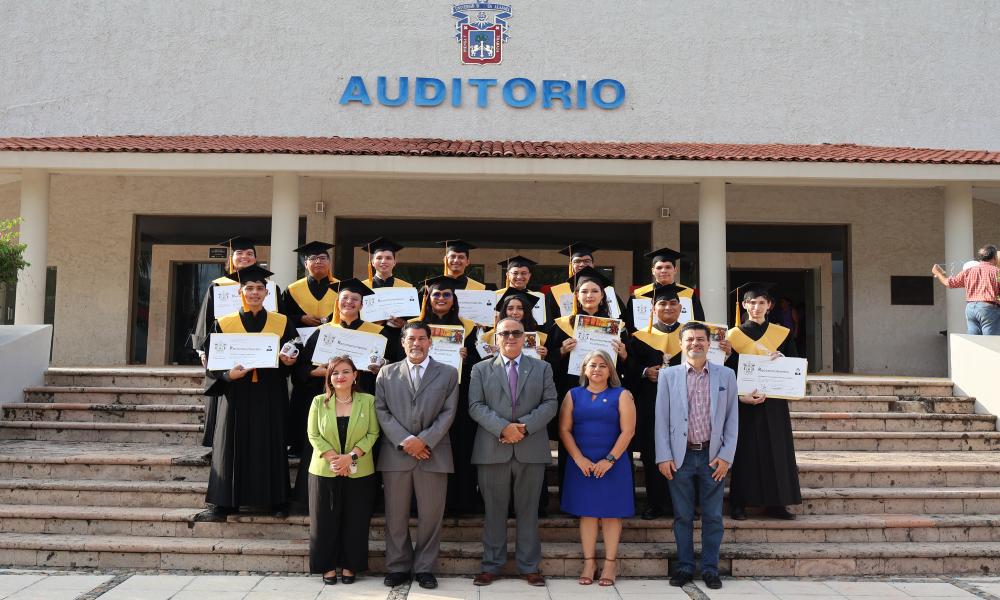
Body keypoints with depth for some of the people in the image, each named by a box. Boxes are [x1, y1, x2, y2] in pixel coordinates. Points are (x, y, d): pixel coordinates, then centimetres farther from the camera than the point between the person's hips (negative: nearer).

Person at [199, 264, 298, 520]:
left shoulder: (281, 323, 6)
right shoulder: (224, 323, 3)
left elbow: (295, 355, 9)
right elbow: (212, 360, 0)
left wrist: (289, 361, -13)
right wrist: (228, 374, -18)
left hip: (270, 396, 1)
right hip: (237, 394, 0)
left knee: (271, 446, 4)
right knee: (233, 446, 1)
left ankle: (276, 501, 12)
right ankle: (224, 503, 8)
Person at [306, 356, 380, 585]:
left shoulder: (368, 401, 0)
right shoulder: (319, 402, 3)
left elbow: (372, 433, -4)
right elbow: (313, 435, -1)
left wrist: (351, 456, -16)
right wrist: (332, 458, -15)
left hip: (359, 472, 0)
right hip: (324, 471, 1)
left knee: (355, 521, 4)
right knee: (325, 521, 4)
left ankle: (349, 565, 18)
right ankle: (328, 566, 17)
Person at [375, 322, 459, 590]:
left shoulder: (448, 373, 8)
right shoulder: (386, 373, 11)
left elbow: (448, 412, 1)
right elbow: (382, 410, 3)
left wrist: (424, 440, -11)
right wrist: (404, 441, -10)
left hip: (433, 453, -1)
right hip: (396, 453, 1)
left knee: (431, 515, 3)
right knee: (396, 515, 6)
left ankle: (424, 568, 15)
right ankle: (398, 567, 17)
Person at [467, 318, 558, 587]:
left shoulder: (542, 368, 11)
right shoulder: (481, 370, 9)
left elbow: (550, 403, 2)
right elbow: (476, 406, -1)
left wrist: (525, 425, -13)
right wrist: (503, 427, -16)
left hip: (531, 449, 1)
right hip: (493, 450, 0)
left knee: (528, 509, 7)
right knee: (494, 509, 6)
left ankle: (529, 566, 16)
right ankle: (492, 565, 16)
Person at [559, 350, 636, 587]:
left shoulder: (621, 395, 2)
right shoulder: (573, 395, 8)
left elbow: (628, 431, -5)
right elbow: (564, 429, 2)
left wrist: (610, 460, -12)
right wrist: (579, 458, -9)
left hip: (613, 463, -2)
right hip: (581, 463, 2)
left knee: (611, 513, 3)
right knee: (587, 512, 5)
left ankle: (610, 563, 11)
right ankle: (589, 562, 12)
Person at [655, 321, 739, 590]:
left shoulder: (726, 375, 5)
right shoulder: (668, 375, 3)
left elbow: (732, 418, 4)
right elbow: (661, 419, 1)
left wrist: (726, 456, -3)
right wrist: (663, 457, -4)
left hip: (713, 455, 0)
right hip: (680, 456, 0)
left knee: (713, 516, 6)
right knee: (682, 516, 7)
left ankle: (710, 568, 18)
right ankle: (684, 566, 19)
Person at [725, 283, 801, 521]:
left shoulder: (782, 335, 8)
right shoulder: (734, 336, 2)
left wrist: (781, 359, -14)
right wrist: (741, 396, -17)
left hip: (774, 403, 2)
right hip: (745, 403, -2)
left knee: (776, 452, 2)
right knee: (746, 454, -1)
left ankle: (776, 503, 10)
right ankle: (739, 504, 5)